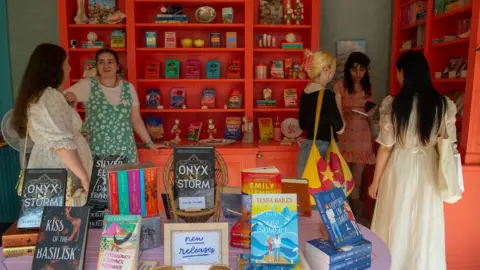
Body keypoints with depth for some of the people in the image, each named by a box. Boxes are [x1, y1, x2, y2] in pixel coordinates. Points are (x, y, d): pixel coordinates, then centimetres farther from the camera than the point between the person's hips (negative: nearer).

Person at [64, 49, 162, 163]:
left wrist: (149, 143, 8)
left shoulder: (128, 87, 4)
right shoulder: (87, 85, -3)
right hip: (96, 150, -2)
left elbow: (136, 119, 9)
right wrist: (70, 98, -35)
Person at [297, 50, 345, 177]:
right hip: (322, 150, -8)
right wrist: (338, 102, 0)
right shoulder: (326, 95, -16)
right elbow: (339, 129, -12)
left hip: (306, 149, 8)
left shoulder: (305, 92, 7)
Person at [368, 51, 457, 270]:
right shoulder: (444, 105, -5)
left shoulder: (393, 104, -14)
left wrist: (375, 180, 0)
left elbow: (385, 147, -11)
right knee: (425, 228, 17)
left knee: (396, 226, 14)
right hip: (428, 170, 3)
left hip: (401, 168, -2)